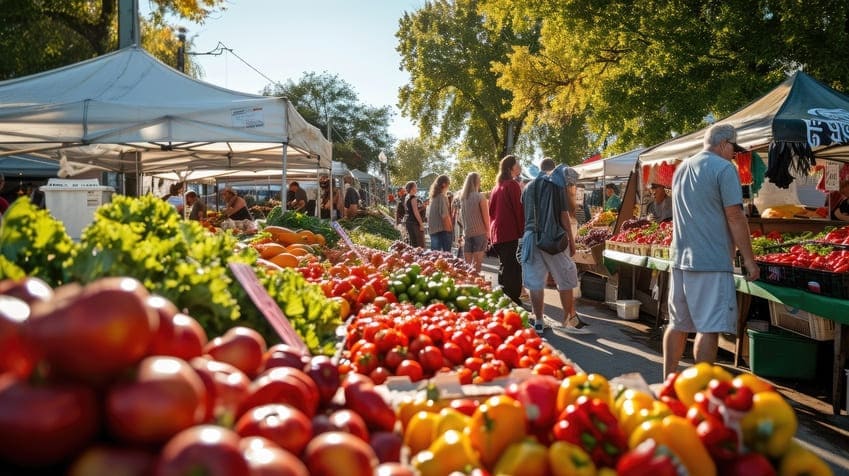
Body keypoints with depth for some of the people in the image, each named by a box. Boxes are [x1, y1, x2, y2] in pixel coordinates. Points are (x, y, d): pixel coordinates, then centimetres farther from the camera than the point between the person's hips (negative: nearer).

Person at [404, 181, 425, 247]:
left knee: (412, 243, 10)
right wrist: (421, 224, -17)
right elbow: (415, 212, -18)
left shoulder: (407, 198, 14)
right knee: (420, 244, -9)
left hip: (408, 221, 9)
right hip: (415, 222, -9)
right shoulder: (413, 197, -12)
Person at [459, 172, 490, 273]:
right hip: (479, 233, -5)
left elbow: (461, 217, 11)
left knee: (466, 263, 8)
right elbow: (486, 216, -8)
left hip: (466, 233, 5)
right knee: (477, 262, -4)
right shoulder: (479, 197, -10)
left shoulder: (462, 197, 5)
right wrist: (488, 231, 4)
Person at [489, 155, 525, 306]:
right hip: (511, 233, -9)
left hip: (497, 232, 9)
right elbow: (519, 209, -13)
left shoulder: (497, 187, 15)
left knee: (504, 267, 15)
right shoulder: (512, 185, -10)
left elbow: (491, 211, 18)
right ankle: (511, 300, -6)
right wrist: (523, 231, -9)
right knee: (512, 269, -6)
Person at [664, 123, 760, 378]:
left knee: (677, 324, 13)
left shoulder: (681, 168, 16)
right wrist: (749, 260, -8)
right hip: (711, 261, -8)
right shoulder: (724, 168, -8)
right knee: (709, 328, -4)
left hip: (679, 259, 8)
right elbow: (735, 218, -12)